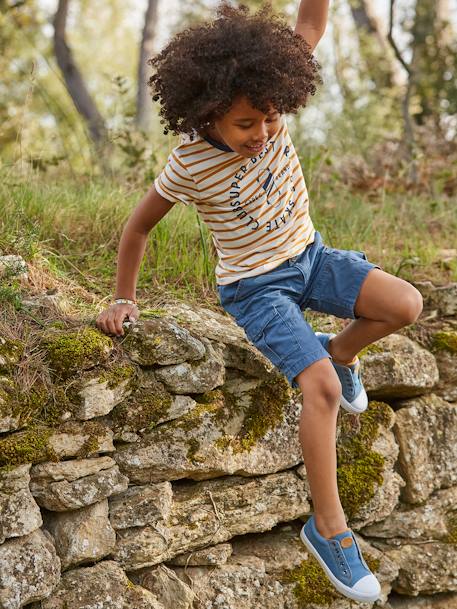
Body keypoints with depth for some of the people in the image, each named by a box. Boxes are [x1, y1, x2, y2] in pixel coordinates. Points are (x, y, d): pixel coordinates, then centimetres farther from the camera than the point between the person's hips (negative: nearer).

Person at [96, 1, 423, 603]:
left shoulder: (266, 107, -14)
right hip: (255, 286, -5)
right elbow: (138, 226, -6)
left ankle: (341, 351, 14)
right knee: (321, 387, -25)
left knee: (406, 304, -19)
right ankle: (329, 527, -13)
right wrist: (124, 299, 0)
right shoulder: (189, 164, -22)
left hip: (308, 257, 5)